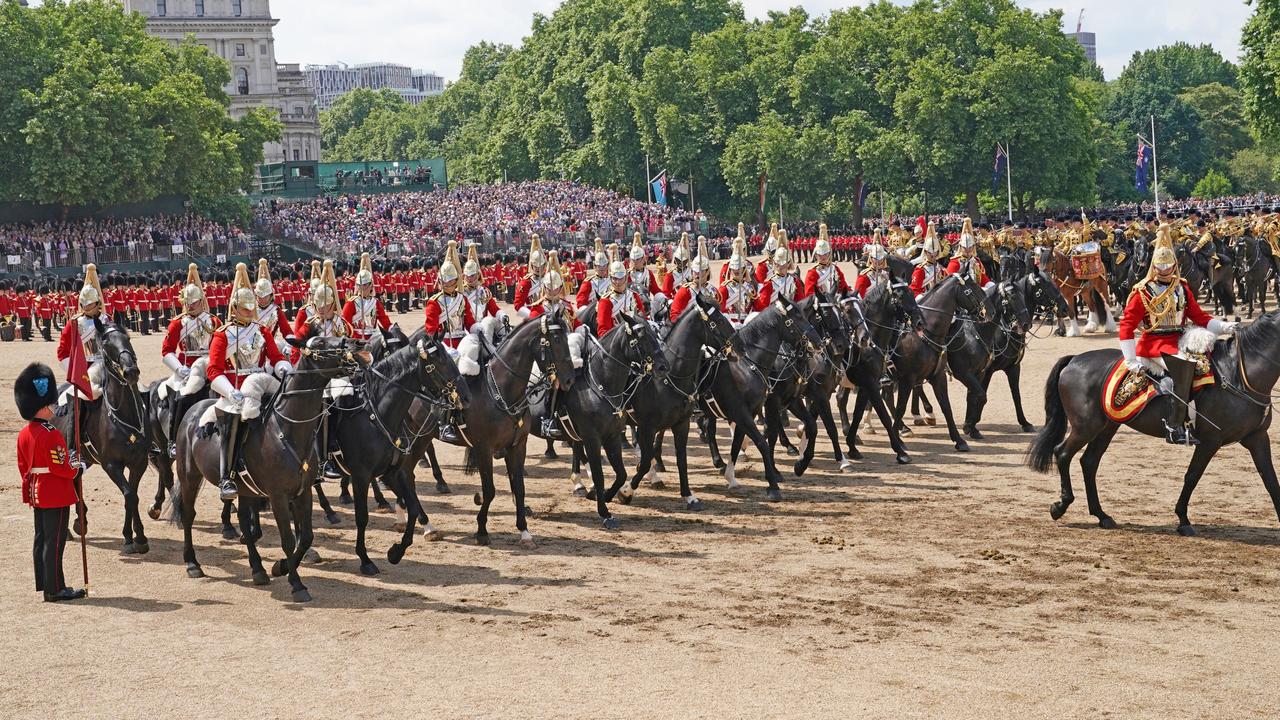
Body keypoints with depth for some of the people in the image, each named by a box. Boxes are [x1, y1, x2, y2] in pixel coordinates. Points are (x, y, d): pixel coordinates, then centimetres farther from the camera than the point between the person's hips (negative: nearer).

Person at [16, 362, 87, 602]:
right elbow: (60, 467, -21)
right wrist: (75, 468, -2)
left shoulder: (24, 434, 8)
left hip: (37, 493, 9)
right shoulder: (51, 434, -20)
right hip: (57, 495, -9)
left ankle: (44, 584, 21)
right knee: (54, 541, -4)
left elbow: (23, 466, 14)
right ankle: (55, 589, -1)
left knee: (41, 539, 14)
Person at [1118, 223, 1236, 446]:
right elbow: (1127, 325, -7)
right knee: (1184, 365, -32)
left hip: (1178, 341, 7)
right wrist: (1132, 360, -14)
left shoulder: (1182, 289, 15)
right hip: (1154, 343, -6)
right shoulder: (1143, 292, -2)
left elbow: (1199, 316, 16)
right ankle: (1175, 426, -34)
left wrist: (1222, 327, -2)